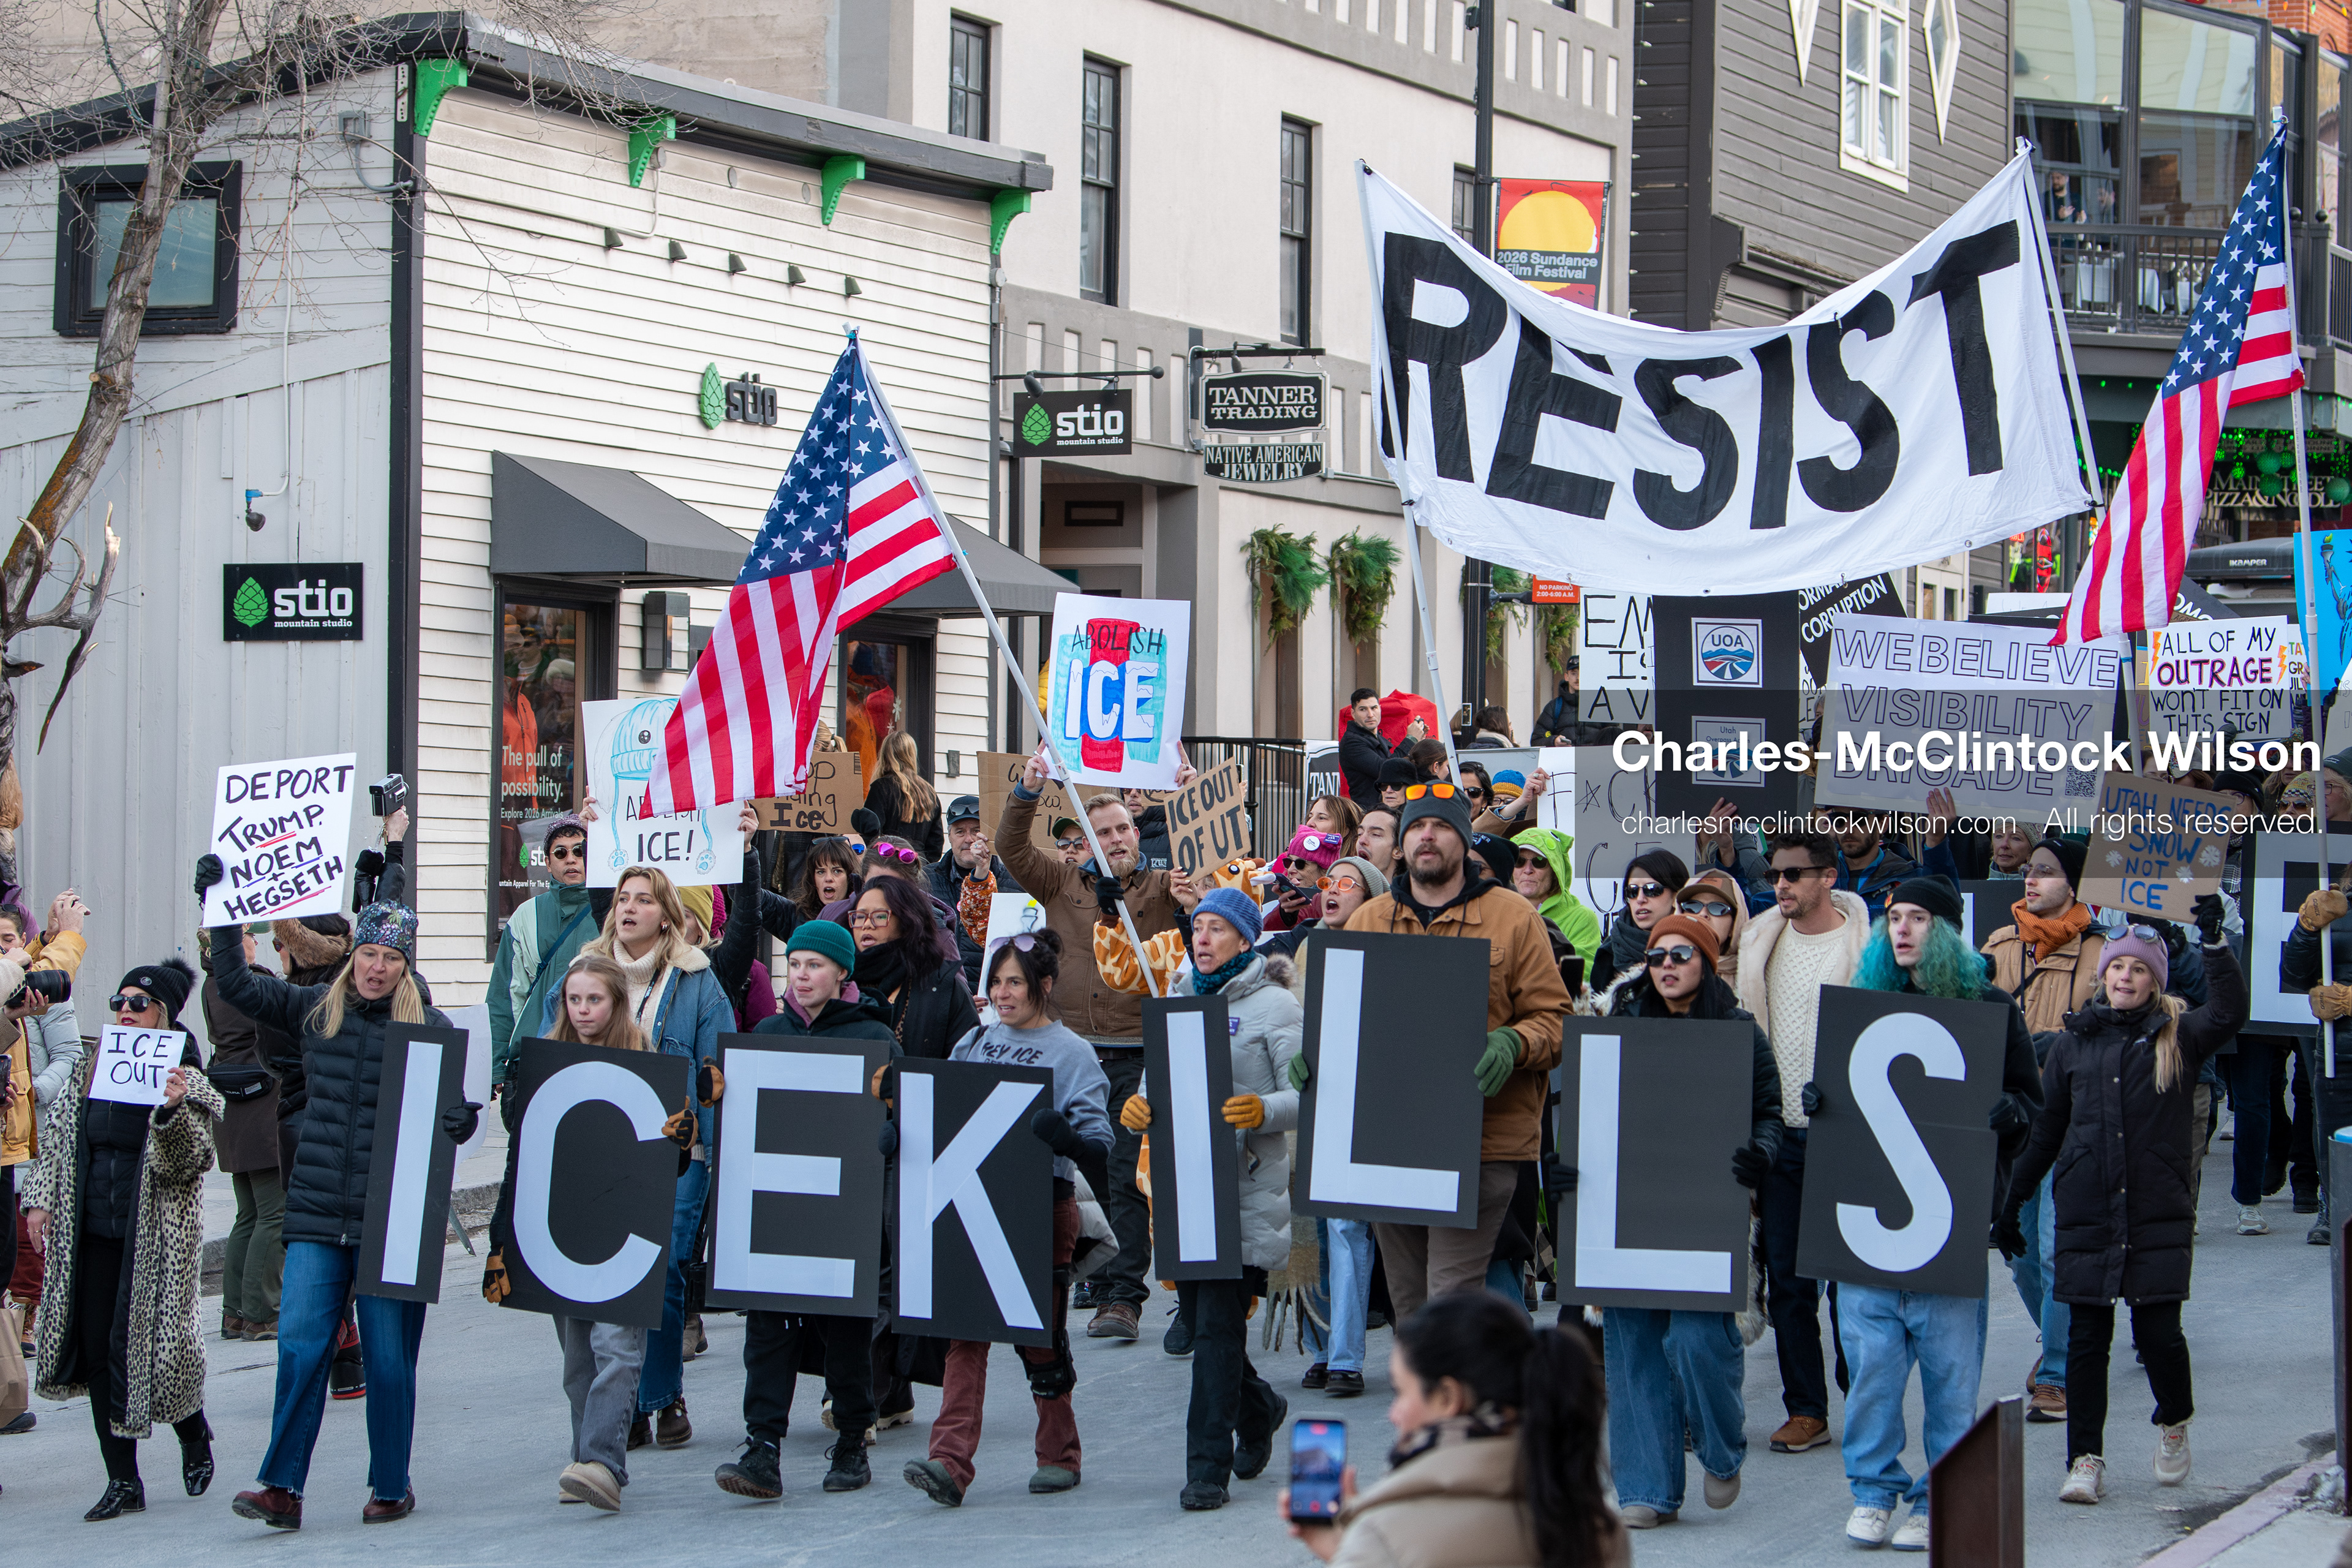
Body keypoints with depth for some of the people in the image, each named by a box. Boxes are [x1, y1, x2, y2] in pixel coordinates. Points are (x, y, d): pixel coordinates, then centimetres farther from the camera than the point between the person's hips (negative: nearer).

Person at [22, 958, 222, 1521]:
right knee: (97, 1350, 2)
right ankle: (123, 1481, 8)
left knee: (146, 1345, -6)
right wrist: (41, 1199, 9)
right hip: (91, 1233, 5)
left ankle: (194, 1436, 25)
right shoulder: (92, 1073, 12)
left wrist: (172, 1111, -29)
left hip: (155, 1237, -5)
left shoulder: (187, 1083, -4)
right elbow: (62, 1143, 19)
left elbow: (190, 1161, -13)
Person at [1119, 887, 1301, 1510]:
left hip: (1247, 1184, -6)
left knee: (1219, 1323, -10)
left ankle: (1208, 1467, -7)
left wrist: (1263, 1111, -28)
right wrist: (1137, 1108, -6)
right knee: (1196, 1315, 10)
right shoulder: (1178, 1002, 16)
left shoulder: (1274, 1006, -3)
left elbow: (1307, 1095, -8)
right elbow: (1158, 1081, 17)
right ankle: (1258, 1409, 37)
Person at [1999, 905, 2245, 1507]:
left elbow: (2228, 1013, -17)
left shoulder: (2176, 1039, 4)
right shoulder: (2071, 1046, 10)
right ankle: (2086, 1459, 9)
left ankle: (2174, 1423, 25)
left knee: (2158, 1331, -5)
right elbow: (2044, 1134, 15)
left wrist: (2213, 942, -25)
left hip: (2159, 1216, -2)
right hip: (2086, 1218, 2)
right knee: (2086, 1338, 2)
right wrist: (2009, 1202, 15)